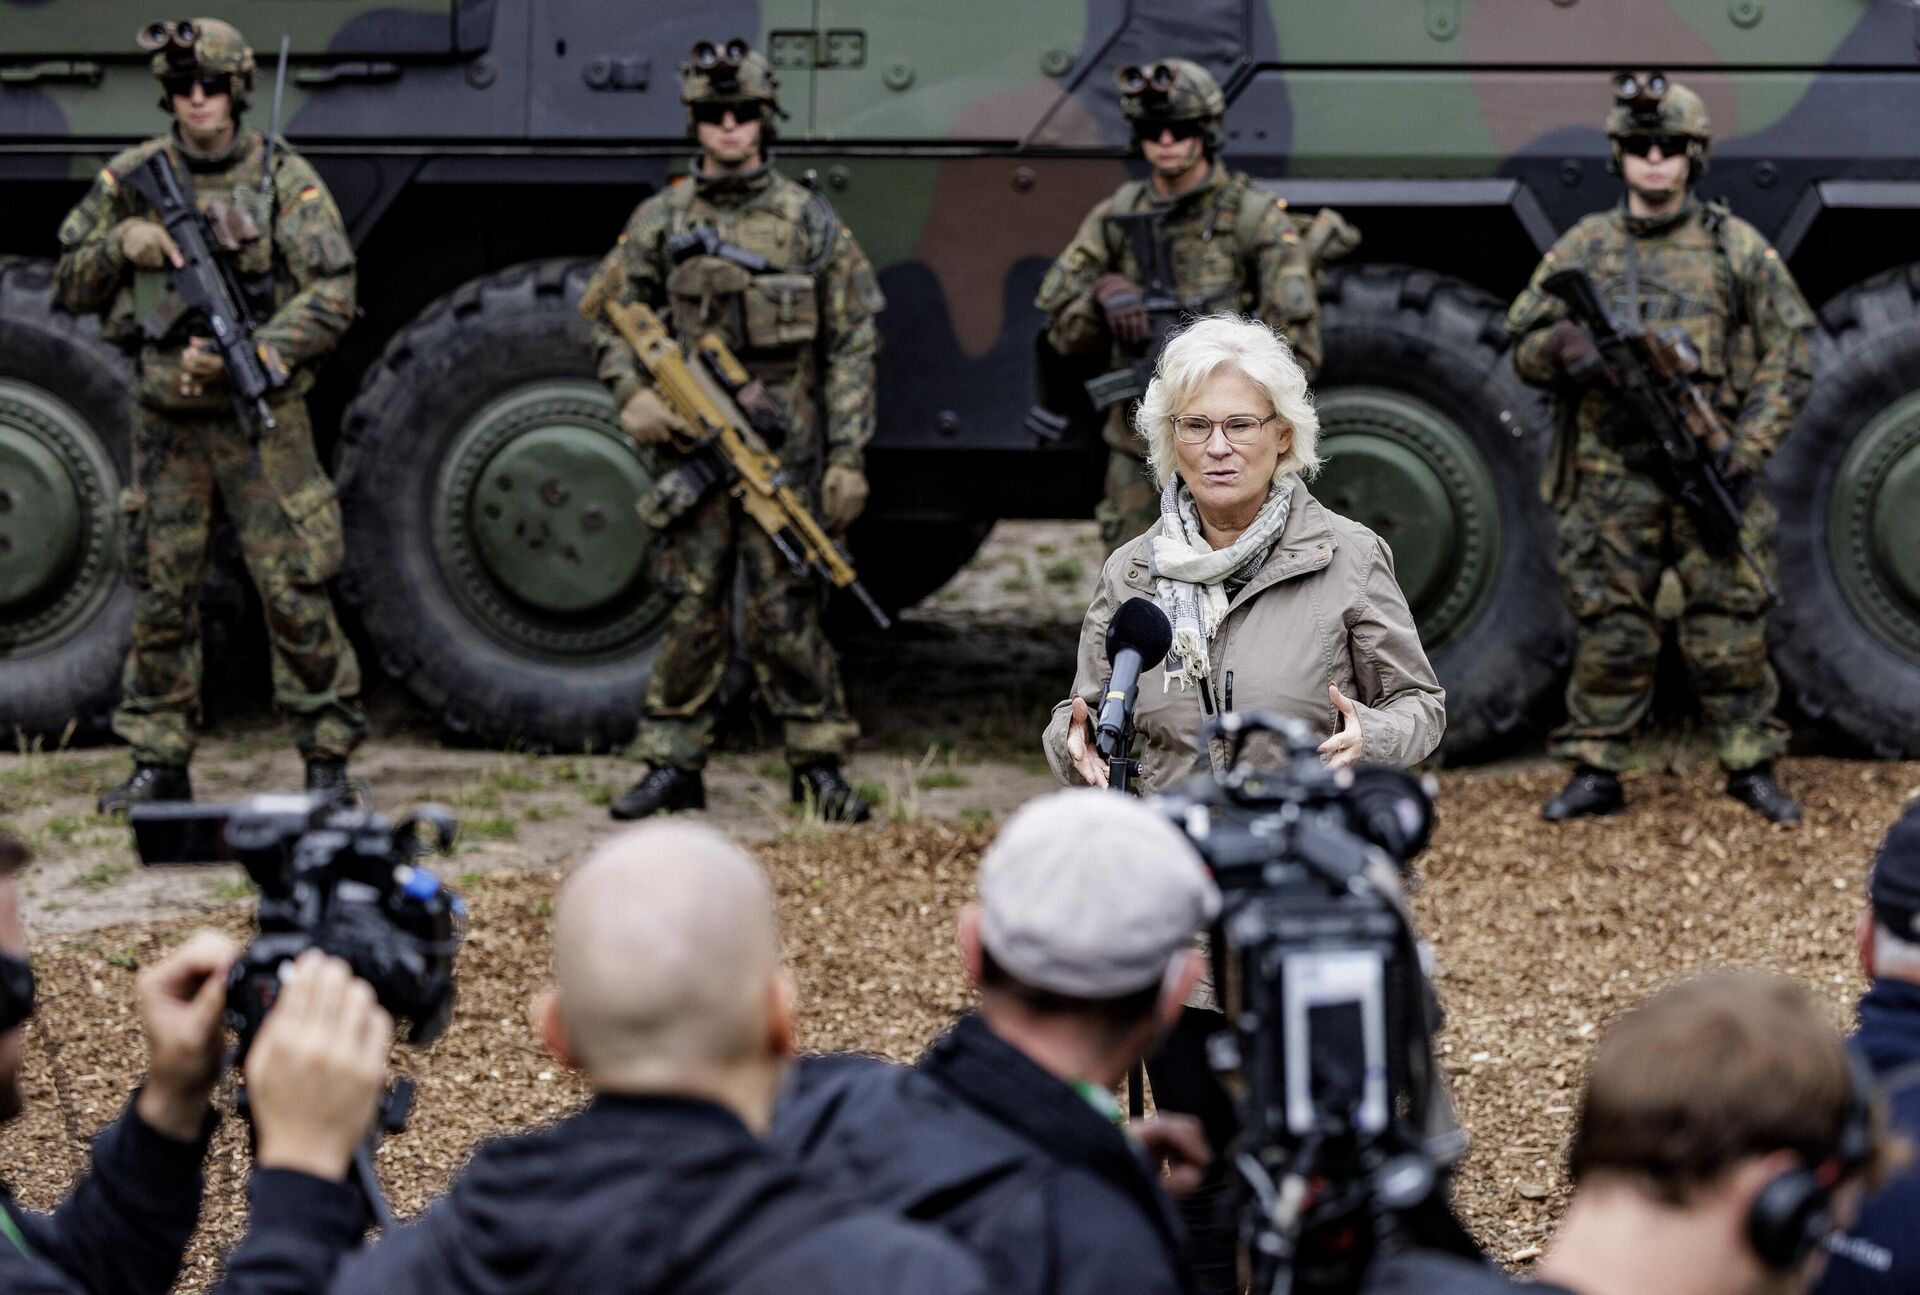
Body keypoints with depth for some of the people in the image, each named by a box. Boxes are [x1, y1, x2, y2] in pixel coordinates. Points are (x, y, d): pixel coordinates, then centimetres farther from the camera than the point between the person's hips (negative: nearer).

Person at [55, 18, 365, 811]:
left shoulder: (285, 179, -3)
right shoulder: (133, 179, 6)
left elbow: (333, 297, -9)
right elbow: (72, 288, 13)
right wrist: (121, 244, -7)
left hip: (261, 419, -3)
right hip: (167, 422, 3)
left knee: (294, 594, -5)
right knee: (161, 599, 6)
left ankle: (328, 758, 5)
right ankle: (160, 765, 15)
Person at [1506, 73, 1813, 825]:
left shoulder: (1737, 249, 4)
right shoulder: (1584, 248, 8)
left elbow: (1789, 359, 4)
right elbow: (1522, 346, 11)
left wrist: (1750, 451, -7)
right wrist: (1563, 348, -13)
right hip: (1612, 481, 1)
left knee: (1731, 631, 0)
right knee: (1610, 635, 3)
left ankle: (1752, 768, 12)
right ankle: (1595, 773, 11)